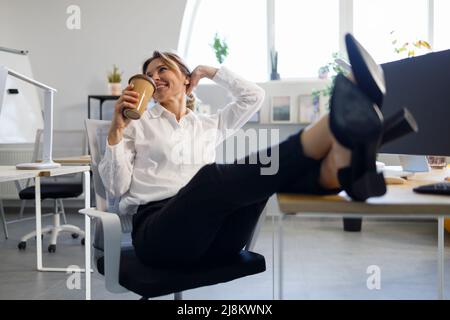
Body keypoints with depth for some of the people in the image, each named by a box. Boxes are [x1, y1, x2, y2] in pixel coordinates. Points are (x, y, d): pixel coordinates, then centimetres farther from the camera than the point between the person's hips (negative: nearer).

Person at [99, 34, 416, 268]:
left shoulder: (208, 124, 29)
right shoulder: (137, 125, 20)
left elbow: (254, 96, 25)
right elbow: (117, 186, 9)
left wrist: (210, 71, 27)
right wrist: (116, 130, -3)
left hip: (215, 234, 4)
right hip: (158, 230, -4)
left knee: (268, 168, -25)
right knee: (212, 175, -36)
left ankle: (343, 166, -59)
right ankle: (337, 126, -58)